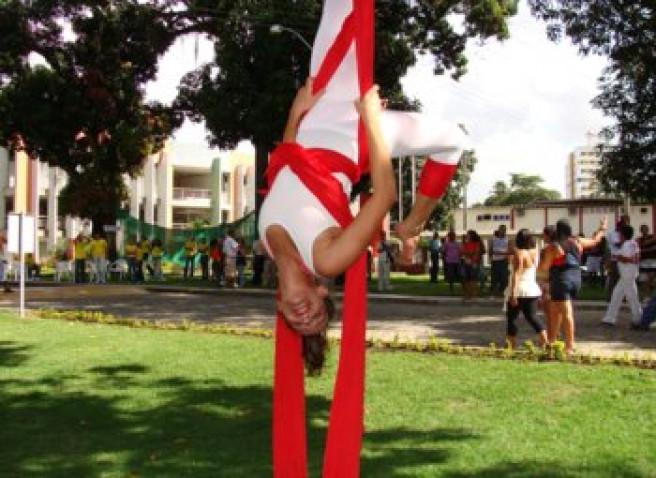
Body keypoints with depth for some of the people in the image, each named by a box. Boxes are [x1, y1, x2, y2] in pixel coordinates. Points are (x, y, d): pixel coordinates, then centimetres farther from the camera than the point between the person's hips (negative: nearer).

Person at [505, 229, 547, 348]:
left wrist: (513, 293, -22)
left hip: (519, 290, -6)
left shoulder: (518, 253, -15)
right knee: (532, 316, 11)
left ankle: (512, 343, 8)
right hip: (533, 289, 6)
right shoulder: (535, 252, 5)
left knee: (512, 317, 7)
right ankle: (544, 338, -3)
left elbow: (516, 273, -20)